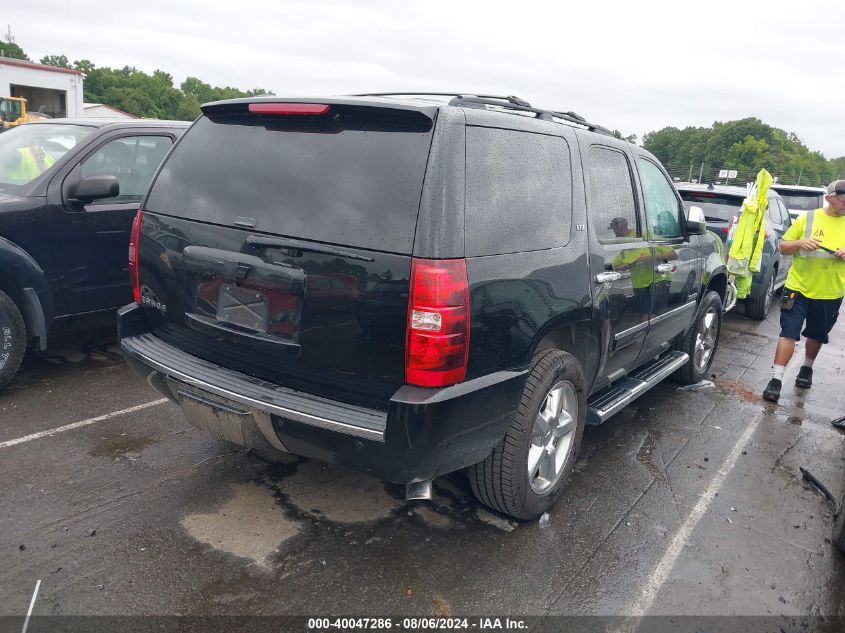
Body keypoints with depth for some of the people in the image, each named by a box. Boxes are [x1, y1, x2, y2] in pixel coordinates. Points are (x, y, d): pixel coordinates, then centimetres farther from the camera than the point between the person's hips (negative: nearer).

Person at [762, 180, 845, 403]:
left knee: (817, 335, 18)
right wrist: (800, 243, -19)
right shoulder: (807, 218, -2)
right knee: (788, 333, -7)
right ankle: (776, 379, -6)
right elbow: (783, 247, 2)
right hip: (798, 287, -2)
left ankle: (807, 368, 41)